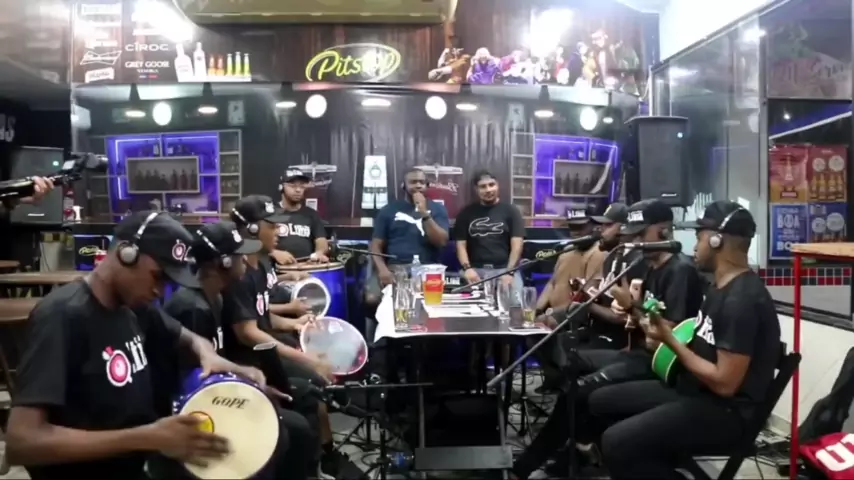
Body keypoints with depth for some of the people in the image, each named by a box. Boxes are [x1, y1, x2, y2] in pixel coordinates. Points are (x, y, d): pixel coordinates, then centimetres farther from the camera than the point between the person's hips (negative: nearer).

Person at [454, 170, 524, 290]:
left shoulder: (510, 210, 7)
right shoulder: (467, 212, 12)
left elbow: (516, 245, -1)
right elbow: (461, 244, 8)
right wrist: (467, 268, -10)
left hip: (504, 268, -1)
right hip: (476, 269, 1)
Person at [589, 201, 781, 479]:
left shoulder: (742, 300, -23)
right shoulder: (722, 286, 10)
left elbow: (724, 383, -24)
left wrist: (670, 341, -17)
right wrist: (665, 328, 4)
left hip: (726, 412, -10)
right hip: (693, 391, 10)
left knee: (617, 443, -27)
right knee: (601, 401, 9)